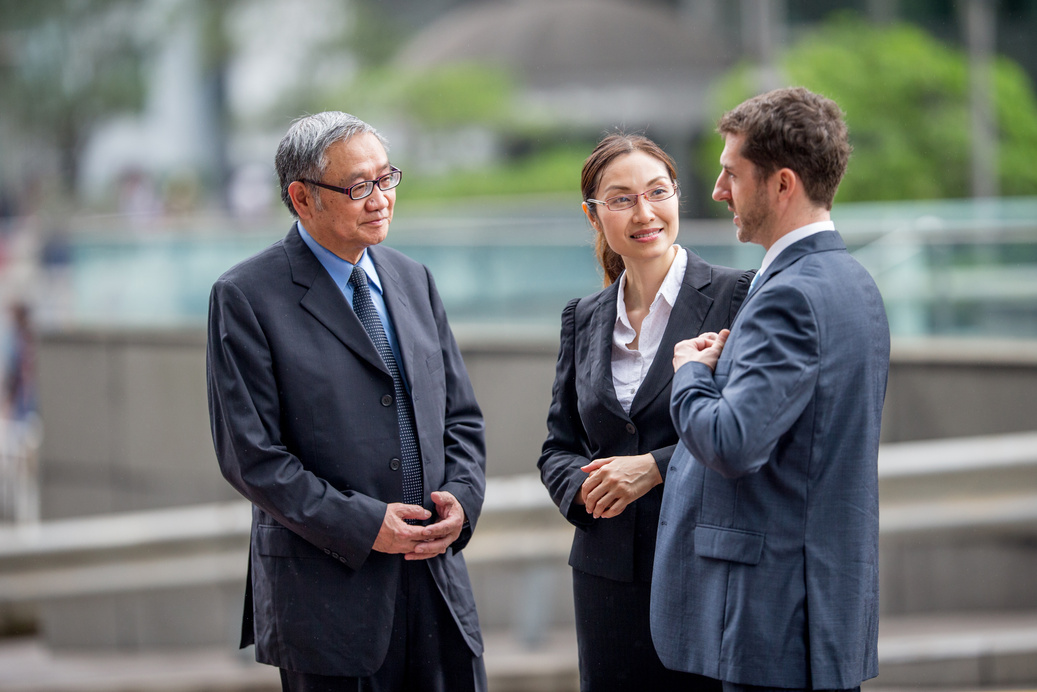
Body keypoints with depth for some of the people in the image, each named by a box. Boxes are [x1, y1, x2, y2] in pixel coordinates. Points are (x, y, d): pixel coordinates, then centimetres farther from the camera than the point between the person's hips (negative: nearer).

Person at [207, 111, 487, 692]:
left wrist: (462, 498, -3)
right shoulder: (246, 298, -6)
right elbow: (250, 454, -11)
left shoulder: (414, 281, 13)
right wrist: (361, 526, -16)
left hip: (437, 580, 5)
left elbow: (462, 418, 17)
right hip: (328, 594, -5)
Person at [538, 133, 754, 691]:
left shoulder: (736, 297, -3)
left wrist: (656, 467, -15)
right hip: (608, 577, 5)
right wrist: (583, 486, -5)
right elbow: (559, 445, 17)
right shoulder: (583, 320, 13)